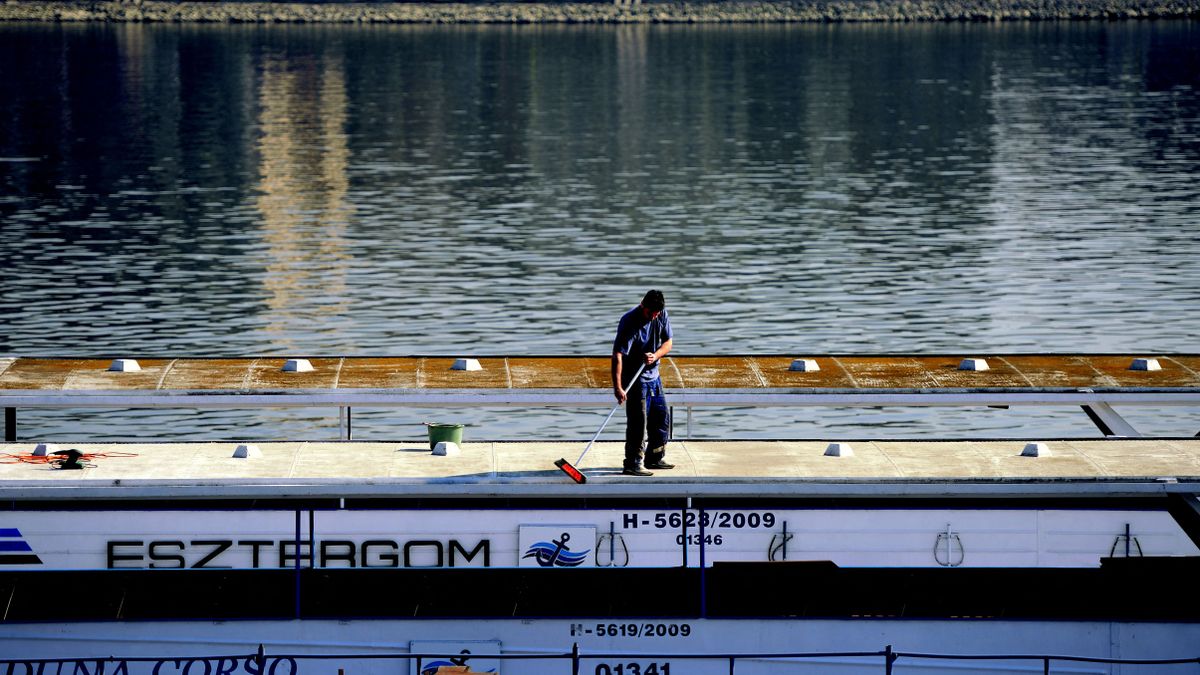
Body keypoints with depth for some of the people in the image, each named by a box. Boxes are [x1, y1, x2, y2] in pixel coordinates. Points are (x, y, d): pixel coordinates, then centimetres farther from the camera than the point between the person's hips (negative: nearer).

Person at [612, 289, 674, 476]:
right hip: (634, 378, -7)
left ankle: (655, 458, 28)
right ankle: (633, 464, -6)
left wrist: (655, 355, -18)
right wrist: (617, 387, -37)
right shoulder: (629, 322, -24)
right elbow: (618, 355, -29)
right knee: (638, 422, -10)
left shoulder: (662, 315, -3)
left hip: (653, 375, 7)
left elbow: (667, 343, 6)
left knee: (662, 418, 14)